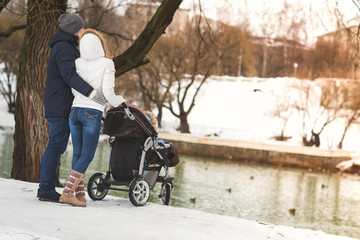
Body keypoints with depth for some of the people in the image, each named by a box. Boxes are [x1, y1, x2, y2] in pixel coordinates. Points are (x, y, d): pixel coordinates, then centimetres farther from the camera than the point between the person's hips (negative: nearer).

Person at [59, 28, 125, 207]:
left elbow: (75, 90, 12)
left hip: (75, 111, 5)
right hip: (93, 113, -5)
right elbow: (107, 92, -12)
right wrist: (118, 102, 9)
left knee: (78, 154, 10)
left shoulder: (77, 63, 5)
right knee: (87, 156, -1)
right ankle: (67, 192, -12)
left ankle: (79, 194, 11)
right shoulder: (106, 64, -7)